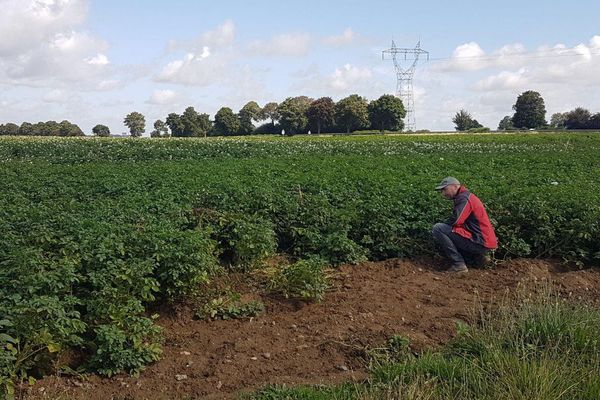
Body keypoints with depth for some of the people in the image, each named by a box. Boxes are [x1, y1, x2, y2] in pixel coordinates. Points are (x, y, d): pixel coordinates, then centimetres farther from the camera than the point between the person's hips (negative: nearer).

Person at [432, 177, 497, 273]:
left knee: (437, 229, -14)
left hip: (480, 242, -10)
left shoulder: (464, 198, -11)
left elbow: (455, 221, -21)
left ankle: (459, 264, -13)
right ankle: (476, 258, 13)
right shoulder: (467, 196, 20)